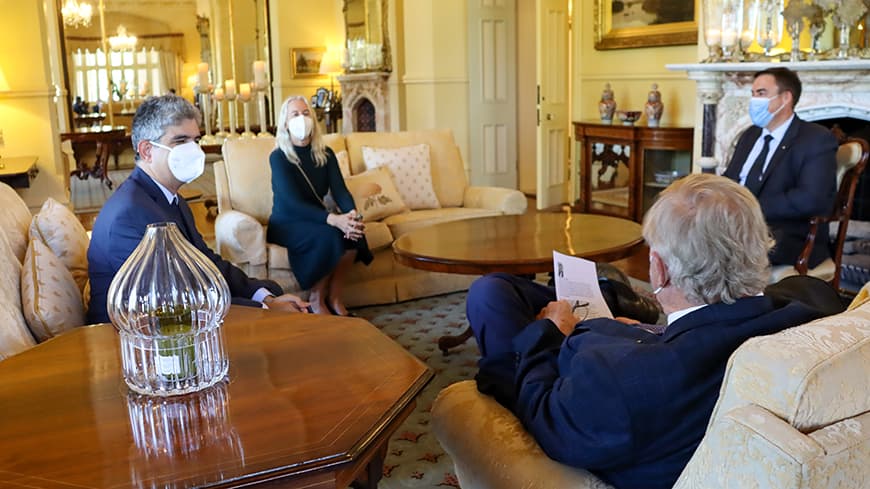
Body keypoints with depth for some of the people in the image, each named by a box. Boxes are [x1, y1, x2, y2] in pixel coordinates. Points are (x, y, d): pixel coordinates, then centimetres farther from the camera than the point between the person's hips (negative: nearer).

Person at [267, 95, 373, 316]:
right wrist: (333, 219, -39)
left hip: (315, 219, 5)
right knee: (328, 236, -33)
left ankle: (334, 297, -9)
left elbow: (340, 190, -9)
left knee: (352, 232, -27)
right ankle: (316, 300, -12)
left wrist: (352, 214, -33)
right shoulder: (278, 157, -13)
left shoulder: (325, 154, 3)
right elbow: (293, 202, -25)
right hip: (286, 223, -4)